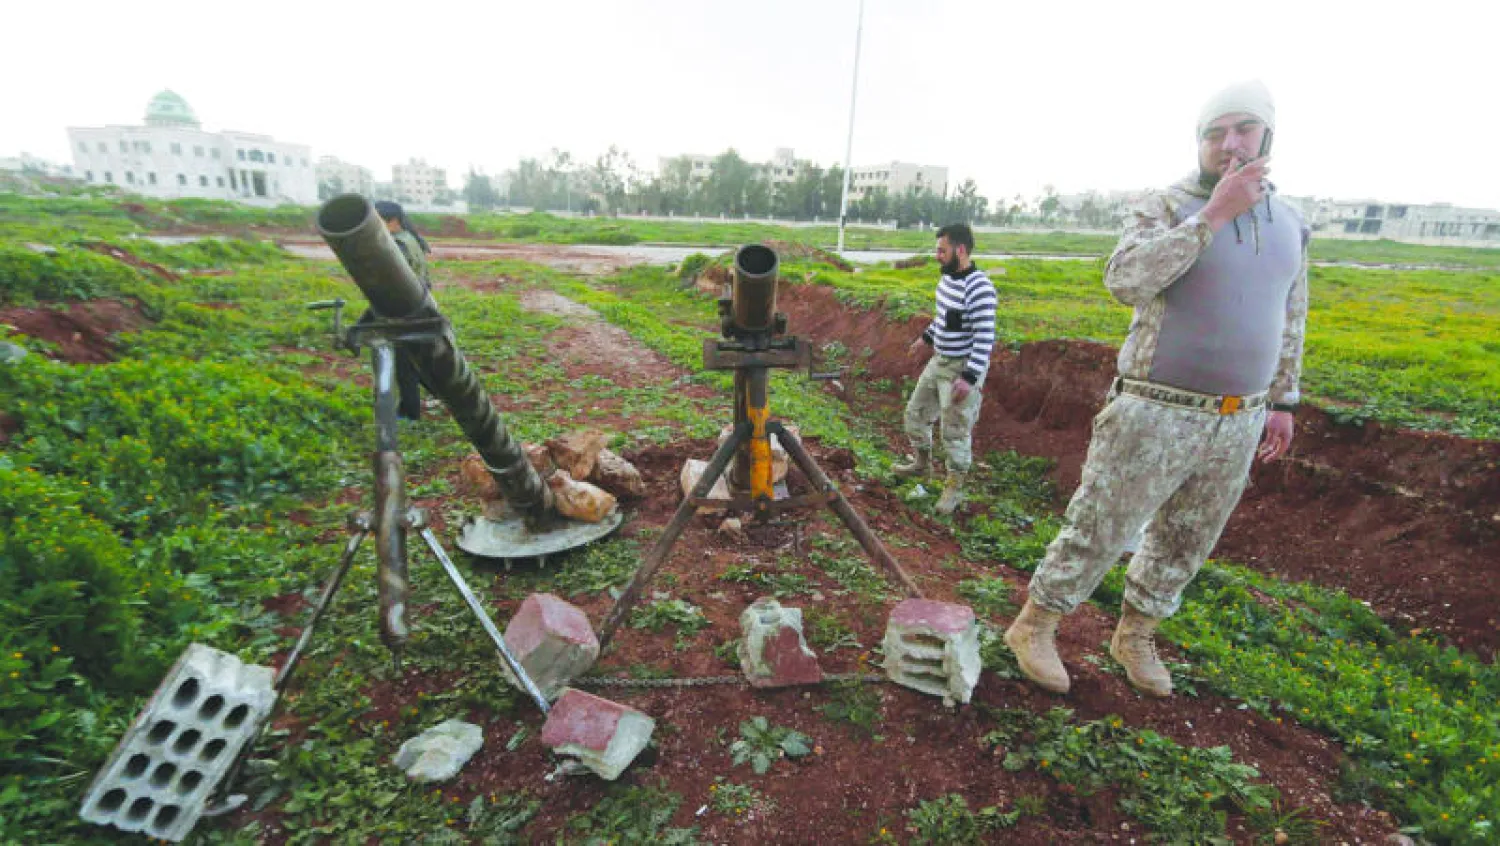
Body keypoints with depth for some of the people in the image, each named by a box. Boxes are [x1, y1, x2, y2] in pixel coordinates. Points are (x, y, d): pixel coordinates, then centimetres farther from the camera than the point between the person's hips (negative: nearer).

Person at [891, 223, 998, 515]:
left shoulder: (979, 288, -24)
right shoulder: (947, 277, 3)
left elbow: (985, 337, -26)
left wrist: (969, 378, -29)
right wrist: (926, 338, 27)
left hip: (964, 369, -9)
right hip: (939, 361, 9)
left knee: (956, 431, 1)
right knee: (916, 412, 19)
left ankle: (954, 487, 20)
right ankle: (921, 462, 42)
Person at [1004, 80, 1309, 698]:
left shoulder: (1289, 226, 11)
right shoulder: (1167, 207, -8)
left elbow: (1287, 321, 19)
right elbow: (1124, 281, -28)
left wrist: (1283, 400, 18)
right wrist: (1214, 214, -25)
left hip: (1237, 423, 6)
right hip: (1155, 416, -6)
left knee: (1183, 546, 16)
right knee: (1097, 532, 0)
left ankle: (1134, 638, 36)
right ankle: (1033, 627, 19)